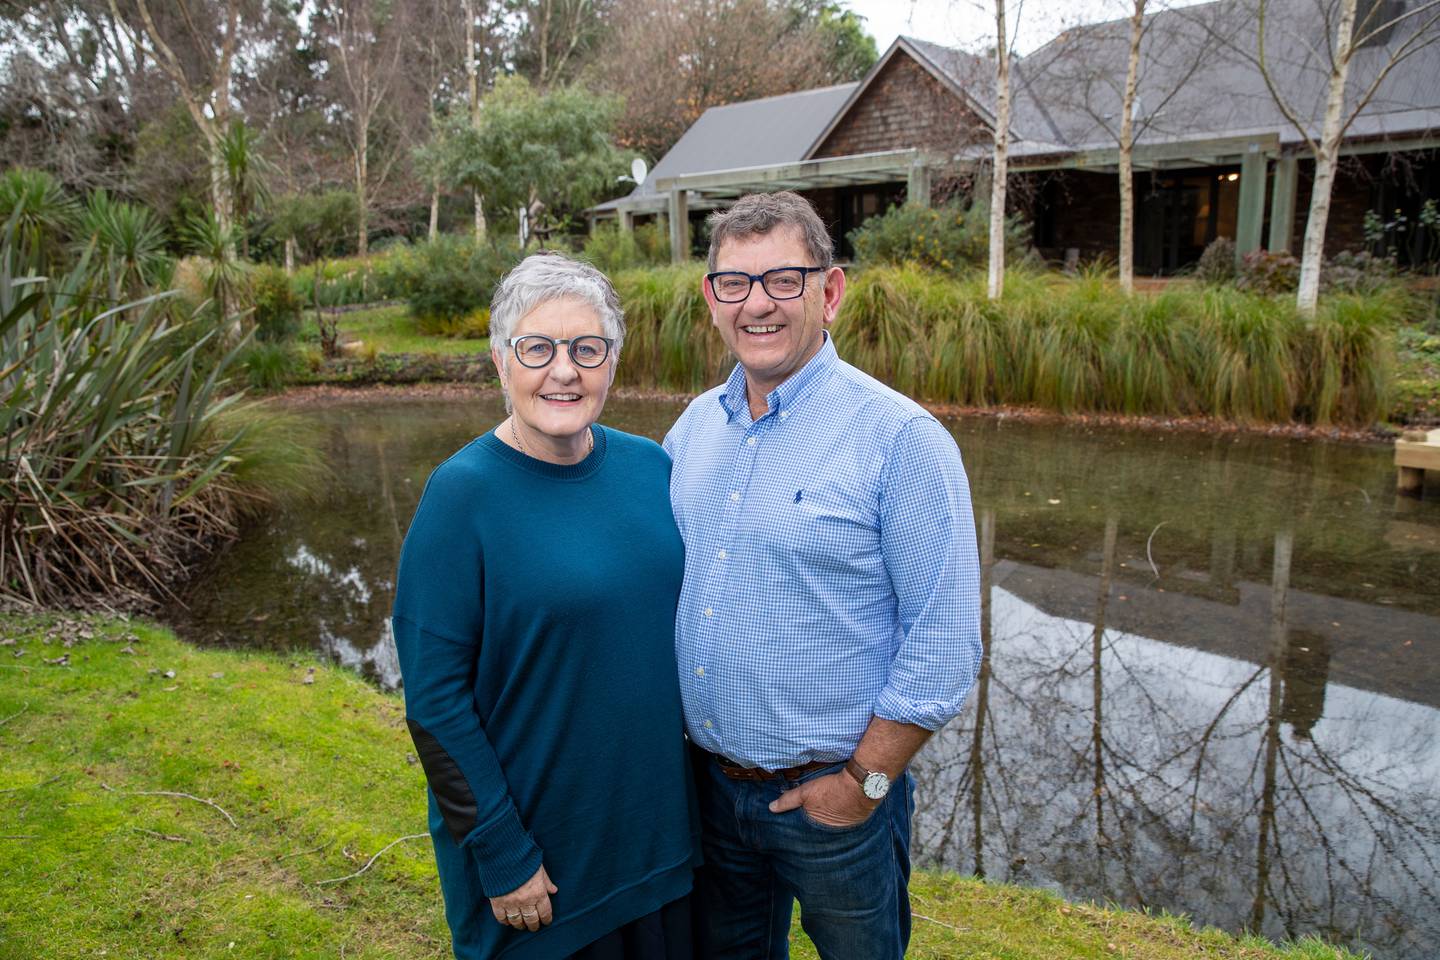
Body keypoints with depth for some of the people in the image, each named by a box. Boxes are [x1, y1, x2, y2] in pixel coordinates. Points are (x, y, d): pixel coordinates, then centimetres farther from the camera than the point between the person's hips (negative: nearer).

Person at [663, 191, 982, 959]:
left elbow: (944, 645, -16)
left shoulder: (899, 437, -17)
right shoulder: (694, 425, 1)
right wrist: (680, 743, 6)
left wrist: (864, 782, -13)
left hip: (834, 793, -5)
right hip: (709, 780, 5)